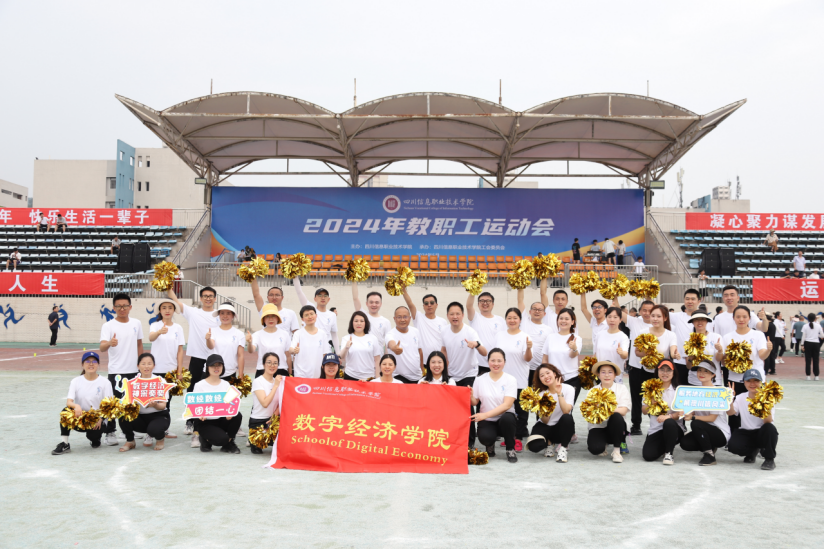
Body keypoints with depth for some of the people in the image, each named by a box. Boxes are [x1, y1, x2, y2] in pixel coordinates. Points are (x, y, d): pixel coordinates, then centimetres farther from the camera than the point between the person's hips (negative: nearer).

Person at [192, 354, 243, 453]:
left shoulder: (226, 384, 9)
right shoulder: (200, 385, -3)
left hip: (221, 419, 4)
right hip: (204, 422, -4)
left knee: (237, 415, -27)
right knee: (222, 438, -30)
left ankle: (229, 444, -5)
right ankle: (206, 440, 6)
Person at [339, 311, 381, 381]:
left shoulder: (373, 339, 5)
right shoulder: (346, 338, 2)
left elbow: (376, 361, 7)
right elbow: (342, 359, -11)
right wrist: (346, 348, -30)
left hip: (369, 377, 1)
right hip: (351, 377, 0)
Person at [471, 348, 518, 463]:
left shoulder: (510, 380, -5)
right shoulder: (480, 380, 3)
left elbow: (507, 405, -15)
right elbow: (474, 403, 6)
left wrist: (485, 415, -26)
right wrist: (470, 396, -18)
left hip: (505, 418, 0)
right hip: (487, 421, 0)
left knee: (507, 418, -36)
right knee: (485, 437, -33)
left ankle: (510, 450, -9)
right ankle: (490, 445, 8)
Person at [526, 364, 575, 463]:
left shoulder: (568, 389, -10)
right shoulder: (541, 393, -5)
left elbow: (566, 411, -26)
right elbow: (545, 421, -11)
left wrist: (559, 393, -33)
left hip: (562, 428, -1)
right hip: (546, 427, 1)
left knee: (567, 418, -37)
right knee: (534, 446, -30)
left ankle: (564, 447, -12)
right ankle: (549, 443, 8)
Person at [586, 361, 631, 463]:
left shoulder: (621, 388, 3)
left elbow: (623, 411, -13)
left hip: (615, 428, 0)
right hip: (598, 427, 0)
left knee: (616, 416, -34)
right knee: (595, 449, -30)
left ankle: (616, 450, -12)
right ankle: (603, 444, 11)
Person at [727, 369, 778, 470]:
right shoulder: (741, 398, 2)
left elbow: (768, 421, -22)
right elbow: (730, 412, -13)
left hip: (763, 434, -2)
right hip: (746, 433, 2)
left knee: (769, 428, -37)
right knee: (733, 445, -28)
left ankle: (769, 459, -12)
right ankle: (753, 451, 11)